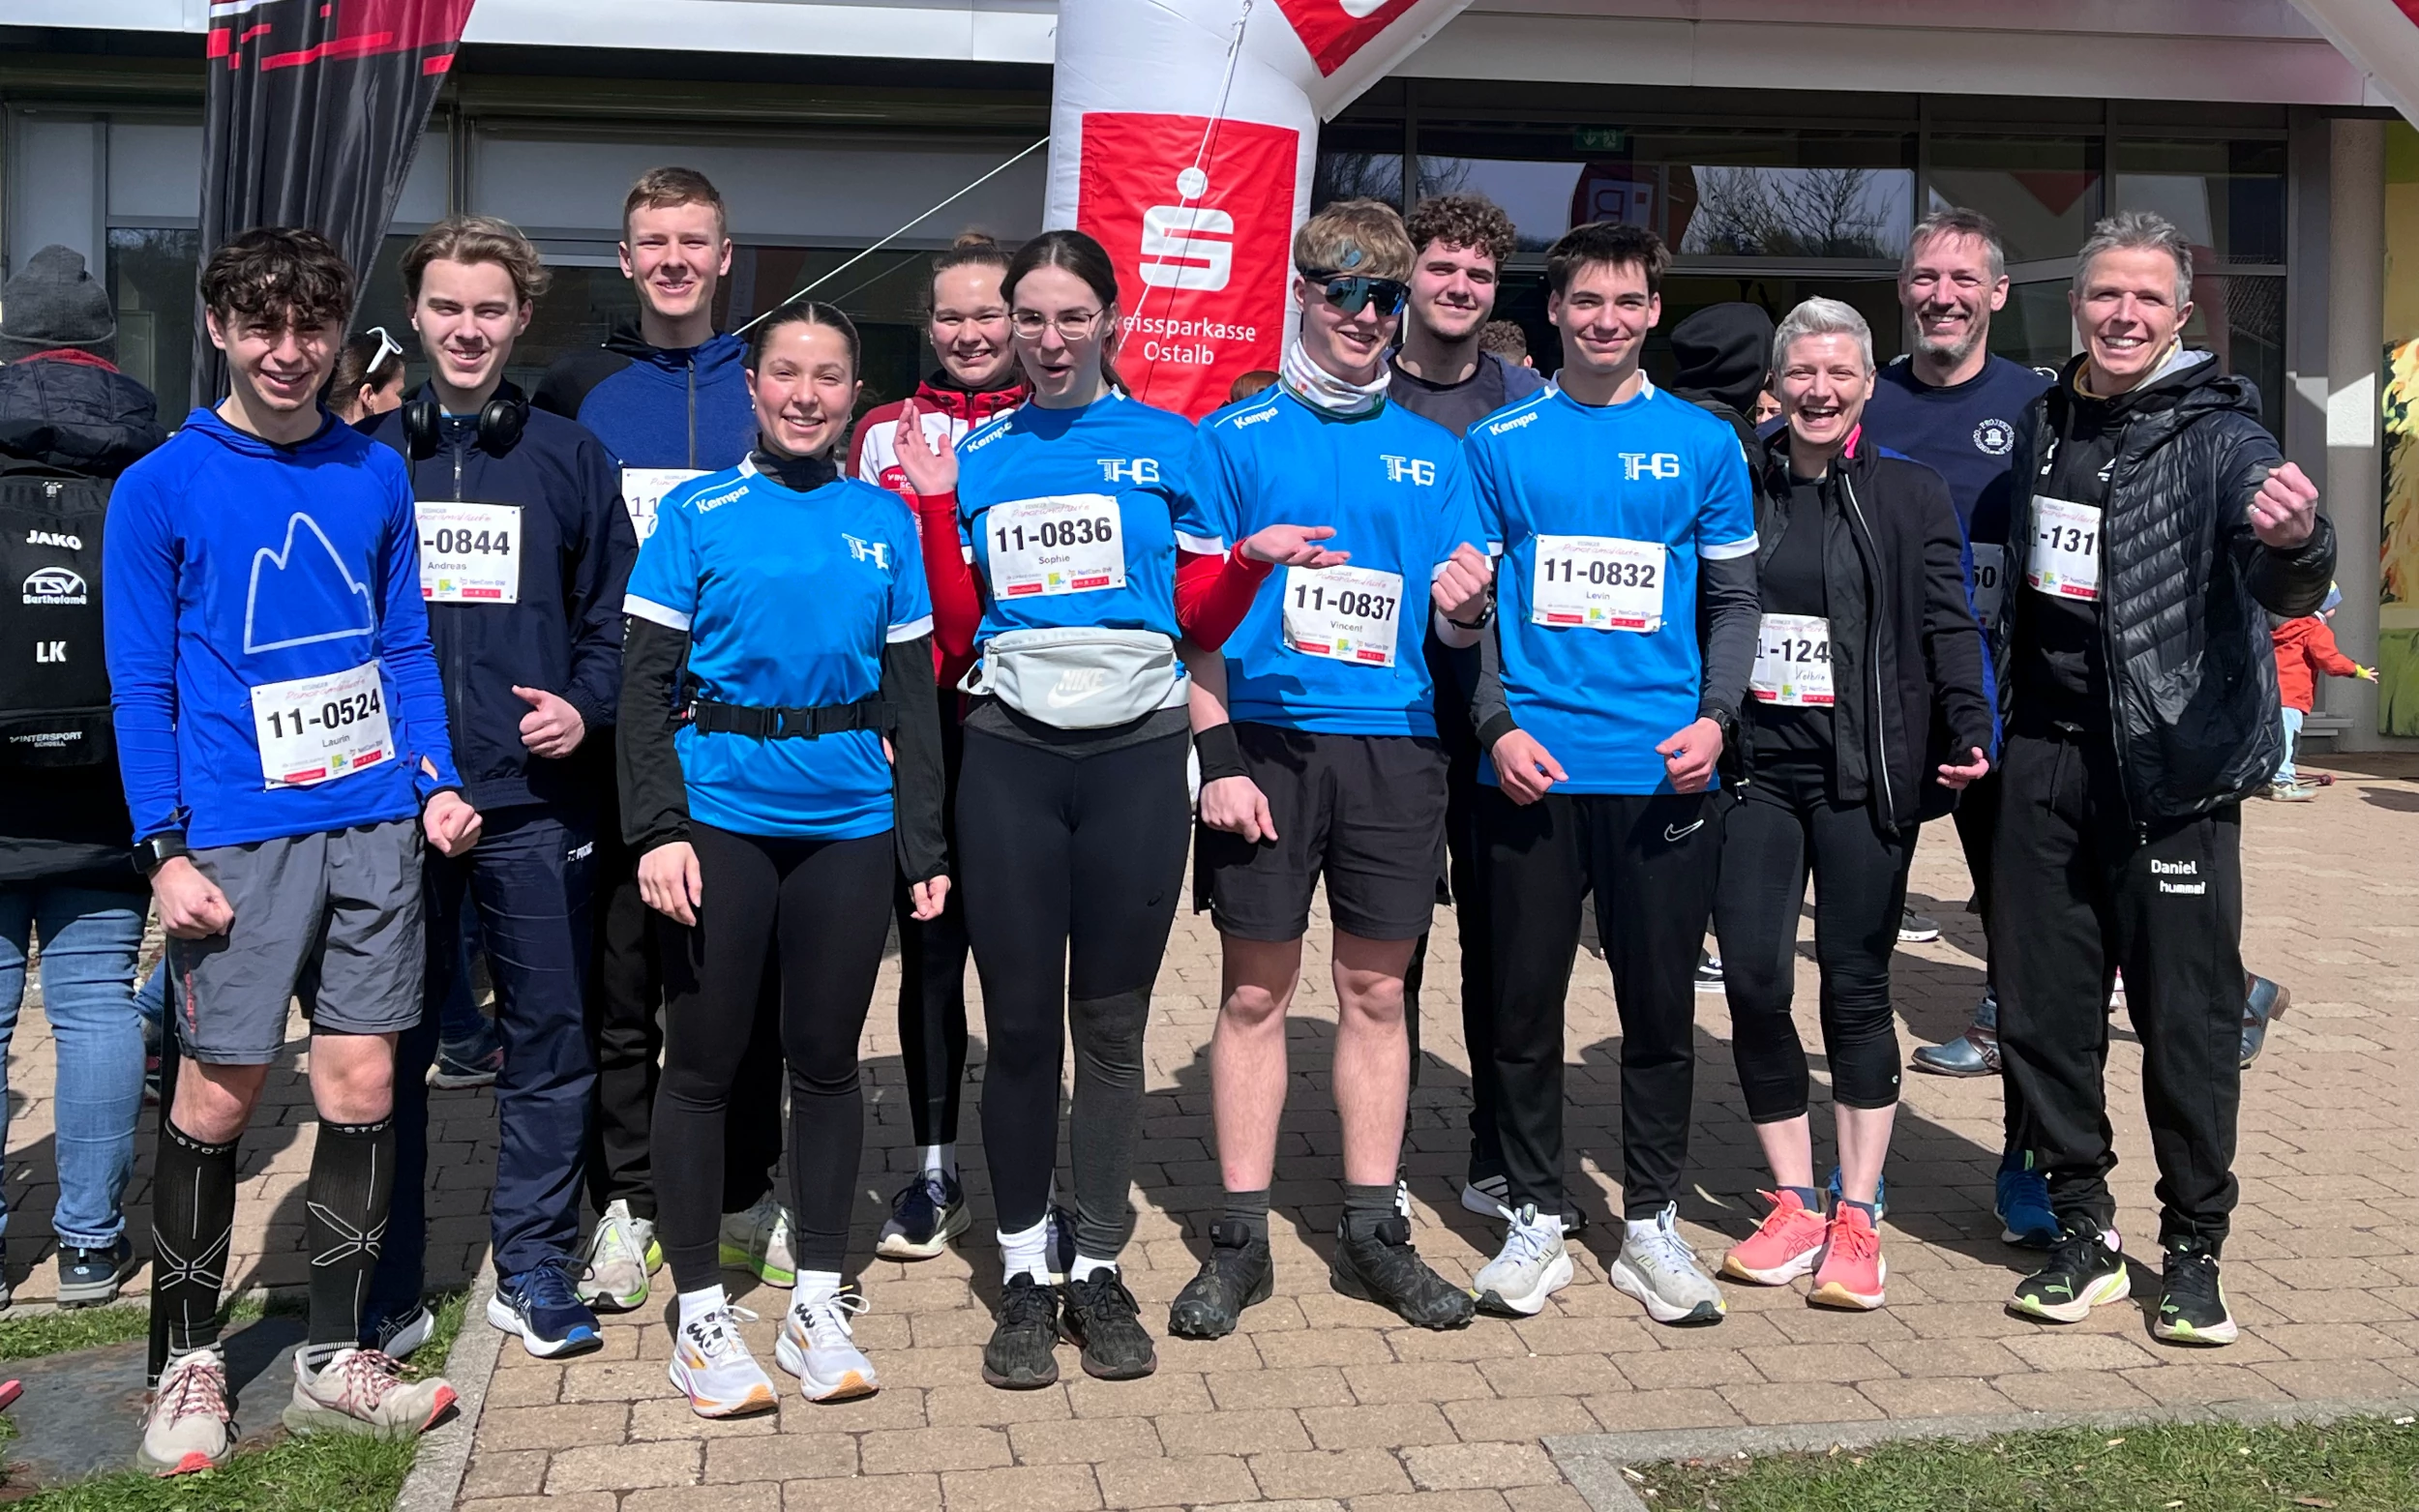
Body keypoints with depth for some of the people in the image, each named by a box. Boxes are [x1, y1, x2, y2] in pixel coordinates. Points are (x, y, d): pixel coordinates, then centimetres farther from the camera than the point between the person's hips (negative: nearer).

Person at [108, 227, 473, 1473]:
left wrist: (434, 780, 2)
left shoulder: (376, 474, 10)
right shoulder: (159, 489, -1)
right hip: (237, 833, -3)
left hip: (375, 822, 3)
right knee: (218, 1095, 3)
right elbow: (141, 684, -2)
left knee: (362, 1084, 6)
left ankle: (334, 1359, 20)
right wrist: (167, 850, -9)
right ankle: (190, 1359, 21)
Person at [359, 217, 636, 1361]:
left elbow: (615, 613, 10)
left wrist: (586, 705, -6)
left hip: (534, 799, 0)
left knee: (549, 1037, 5)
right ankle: (383, 1284, 18)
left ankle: (533, 1266, 19)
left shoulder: (568, 457, 8)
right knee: (387, 1046, 6)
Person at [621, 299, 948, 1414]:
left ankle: (820, 1299, 22)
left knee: (827, 1058, 10)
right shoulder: (697, 514, 0)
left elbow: (911, 693, 10)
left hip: (849, 822, 3)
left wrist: (923, 845, 6)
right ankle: (700, 1311, 16)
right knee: (703, 1062, 4)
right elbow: (645, 683, -3)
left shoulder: (883, 521, 8)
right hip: (721, 814, -2)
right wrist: (657, 829, -13)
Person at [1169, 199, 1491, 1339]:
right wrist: (1217, 758, -10)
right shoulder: (1237, 436, 2)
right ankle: (1239, 1241, 11)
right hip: (1268, 739, -2)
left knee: (1375, 990, 8)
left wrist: (1463, 605, -13)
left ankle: (1371, 1233, 18)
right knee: (1255, 991, 2)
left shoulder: (1432, 452, 11)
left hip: (1394, 743, 3)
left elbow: (1453, 627, 11)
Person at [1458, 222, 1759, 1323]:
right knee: (1526, 1002, 6)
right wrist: (1498, 724, -7)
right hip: (1530, 767, 0)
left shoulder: (1704, 445, 7)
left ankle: (1652, 1221, 20)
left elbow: (1732, 603, 10)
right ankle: (1537, 1215, 20)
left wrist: (1715, 716, -5)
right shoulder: (1500, 443, 5)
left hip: (1663, 774, 1)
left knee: (1661, 1004, 7)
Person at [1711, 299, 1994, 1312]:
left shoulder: (1912, 496, 5)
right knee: (1752, 980, -3)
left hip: (1865, 772, -2)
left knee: (1856, 985, 2)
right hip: (1753, 766, 2)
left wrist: (1969, 728, -15)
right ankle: (1794, 1206, 11)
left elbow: (1949, 626, 0)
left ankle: (1857, 1218, 12)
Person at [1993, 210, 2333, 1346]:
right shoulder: (2044, 424, 9)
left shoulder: (2220, 439, -9)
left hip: (2173, 770, -5)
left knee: (2188, 1018, 2)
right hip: (2044, 758, 5)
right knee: (2040, 1008, 9)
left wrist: (2296, 541, -47)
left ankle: (2193, 1251, 18)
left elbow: (2286, 589, -25)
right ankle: (2084, 1234, 24)